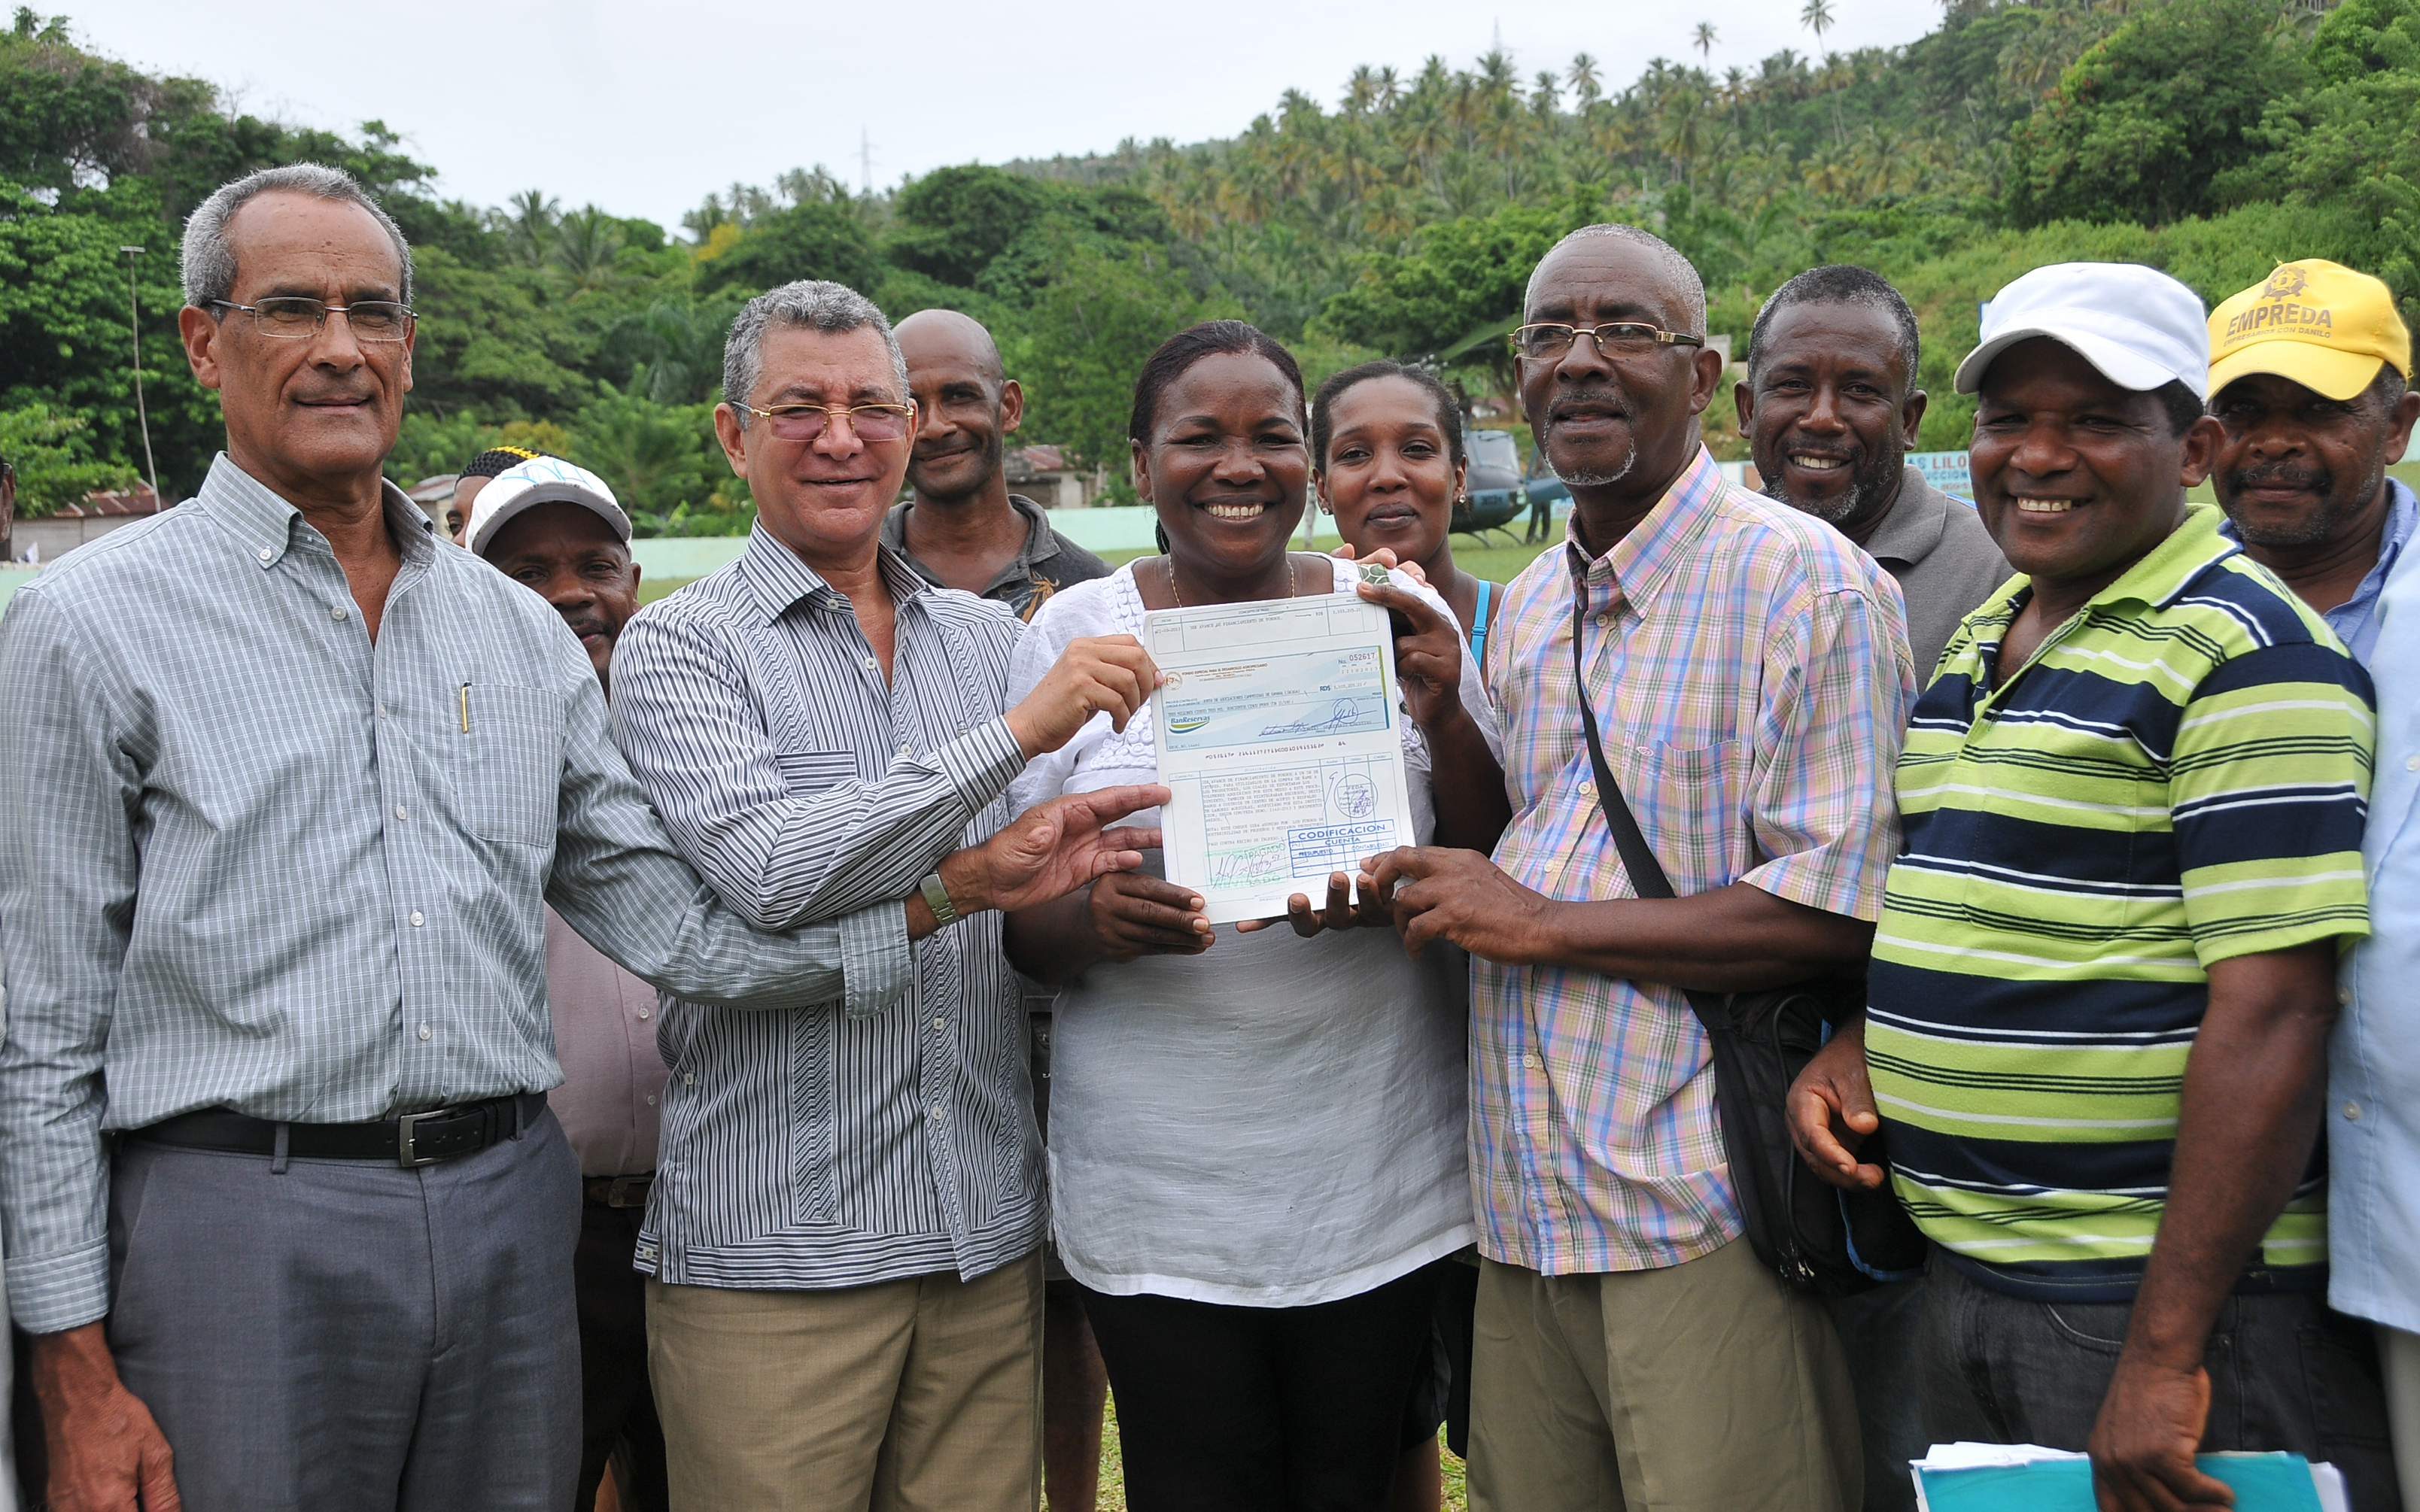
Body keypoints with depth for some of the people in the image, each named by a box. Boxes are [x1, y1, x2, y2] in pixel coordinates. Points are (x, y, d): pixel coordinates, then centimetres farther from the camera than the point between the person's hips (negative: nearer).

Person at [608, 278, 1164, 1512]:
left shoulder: (989, 637, 12)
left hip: (988, 1228, 4)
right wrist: (1015, 732, -20)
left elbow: (1055, 875, 18)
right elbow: (766, 869, -18)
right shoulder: (676, 647, -2)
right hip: (774, 1246, -4)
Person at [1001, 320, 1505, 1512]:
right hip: (1159, 1199, -1)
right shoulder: (1073, 632, -1)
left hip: (1381, 1179, 2)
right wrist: (1094, 923, -22)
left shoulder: (1394, 616, 2)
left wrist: (1445, 721, -15)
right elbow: (1013, 917, 0)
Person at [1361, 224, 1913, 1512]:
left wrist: (1539, 925, -15)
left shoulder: (1806, 582, -9)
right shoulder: (1526, 608, 16)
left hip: (1705, 1223, -7)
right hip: (1524, 1218, 7)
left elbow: (1837, 910, -17)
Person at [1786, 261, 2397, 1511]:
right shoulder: (1977, 643, 11)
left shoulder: (2244, 655, -14)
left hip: (2167, 1294, -8)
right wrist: (1858, 1047, 2)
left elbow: (2270, 1015, -20)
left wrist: (2165, 1354, -23)